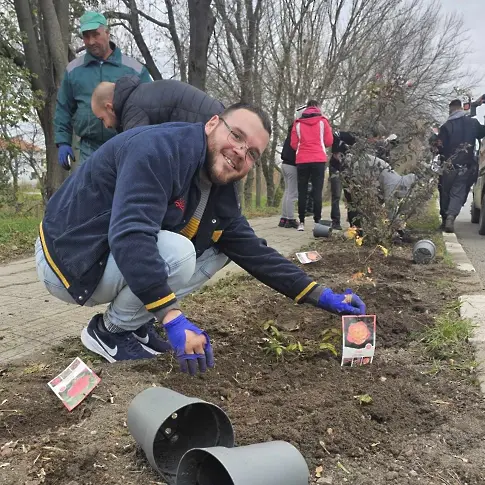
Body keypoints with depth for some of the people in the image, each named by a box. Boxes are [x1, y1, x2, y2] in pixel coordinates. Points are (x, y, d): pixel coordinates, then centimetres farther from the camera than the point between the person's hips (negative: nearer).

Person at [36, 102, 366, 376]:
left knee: (220, 248, 1)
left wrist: (321, 296, -1)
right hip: (71, 260, -8)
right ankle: (109, 330, -4)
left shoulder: (221, 191, 1)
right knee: (178, 254, -31)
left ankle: (134, 321, 6)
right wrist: (173, 318, -40)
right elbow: (130, 236, -38)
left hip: (118, 256, 8)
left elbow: (253, 251, 4)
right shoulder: (160, 148, -27)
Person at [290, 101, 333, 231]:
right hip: (319, 160, -1)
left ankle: (301, 222, 3)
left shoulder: (298, 123, 8)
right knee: (317, 192, -1)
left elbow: (293, 144, 5)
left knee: (302, 192, 6)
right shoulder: (322, 121, 5)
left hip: (302, 161, 1)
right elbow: (329, 142, 4)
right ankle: (317, 221, -4)